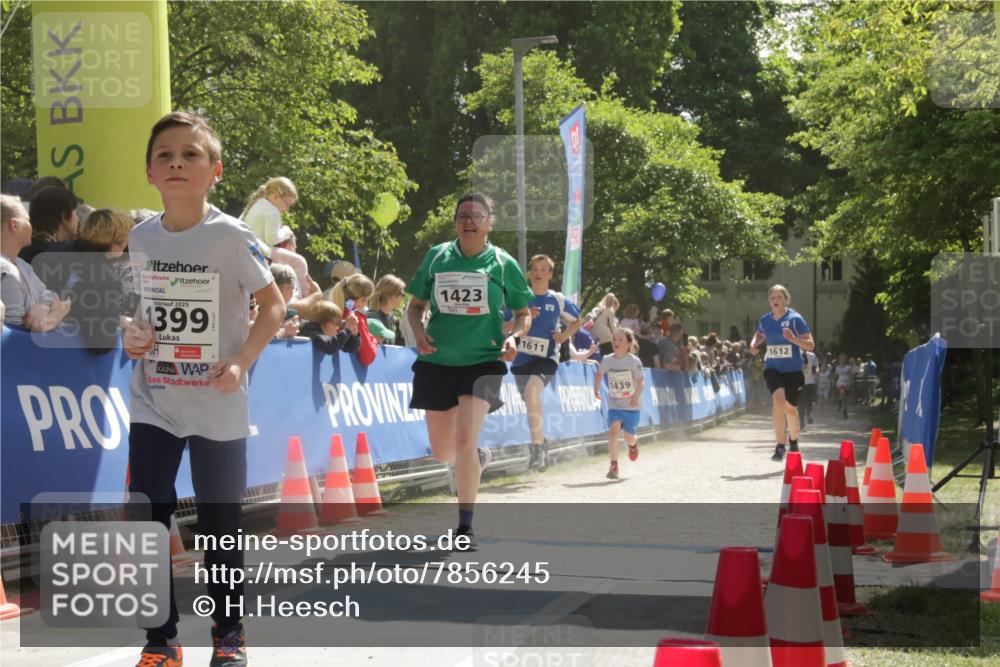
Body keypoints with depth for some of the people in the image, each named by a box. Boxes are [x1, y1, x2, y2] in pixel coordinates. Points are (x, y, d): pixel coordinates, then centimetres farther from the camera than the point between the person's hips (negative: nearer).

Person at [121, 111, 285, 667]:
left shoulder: (232, 236, -11)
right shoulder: (141, 237, 2)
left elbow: (274, 306, -6)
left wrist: (240, 362, -18)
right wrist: (135, 335, -3)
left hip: (218, 408, -3)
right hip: (152, 403, 3)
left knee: (221, 528, 8)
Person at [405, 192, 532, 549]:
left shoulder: (503, 264, -1)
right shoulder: (436, 257, 3)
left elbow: (524, 314, 9)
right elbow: (415, 305, 12)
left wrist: (514, 337, -12)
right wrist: (418, 331, -8)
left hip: (482, 362, -3)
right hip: (437, 361, 3)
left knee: (464, 440, -20)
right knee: (443, 453, 10)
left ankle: (465, 525, -9)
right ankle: (478, 458, 47)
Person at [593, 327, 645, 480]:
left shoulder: (634, 361, -14)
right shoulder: (607, 360, -4)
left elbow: (641, 381, -20)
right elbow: (599, 374, 14)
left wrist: (636, 395, -35)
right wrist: (596, 389, 0)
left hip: (631, 406, -2)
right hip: (614, 405, 2)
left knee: (629, 437, 5)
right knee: (613, 430, -19)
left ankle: (633, 445, 45)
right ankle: (613, 465, -16)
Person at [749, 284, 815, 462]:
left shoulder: (795, 319, -10)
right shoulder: (764, 320, 2)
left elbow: (810, 345, -11)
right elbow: (759, 334, 24)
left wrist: (793, 339, -27)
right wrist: (754, 344, 2)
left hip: (793, 369, -1)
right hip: (772, 368, 1)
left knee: (790, 408, 11)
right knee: (778, 399, -24)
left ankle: (793, 440, 41)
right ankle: (780, 446, -22)